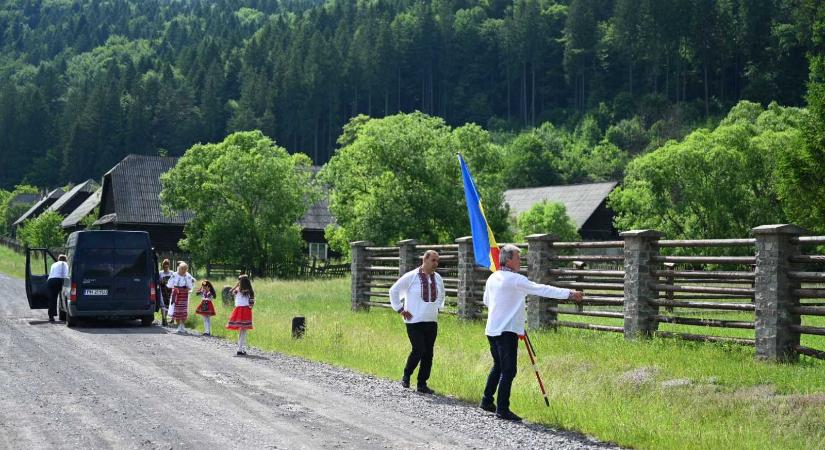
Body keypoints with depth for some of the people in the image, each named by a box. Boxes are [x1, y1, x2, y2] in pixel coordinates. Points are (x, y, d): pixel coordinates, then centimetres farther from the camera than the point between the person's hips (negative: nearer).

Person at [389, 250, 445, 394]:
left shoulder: (438, 278, 9)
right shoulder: (411, 277, -8)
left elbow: (441, 294, 31)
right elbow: (393, 291, 1)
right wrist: (400, 309, -1)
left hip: (432, 322, 5)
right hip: (414, 321, -5)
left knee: (428, 354, 4)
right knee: (418, 350, -13)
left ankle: (422, 384, 13)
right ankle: (406, 376, 11)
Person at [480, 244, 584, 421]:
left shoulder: (492, 278, 10)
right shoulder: (515, 280, -15)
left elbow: (486, 300, 24)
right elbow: (541, 289, -18)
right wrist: (569, 293, -18)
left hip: (492, 330, 9)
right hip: (506, 331, -9)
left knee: (498, 365, 23)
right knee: (508, 370, -6)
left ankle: (487, 400, 28)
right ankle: (502, 409, -6)